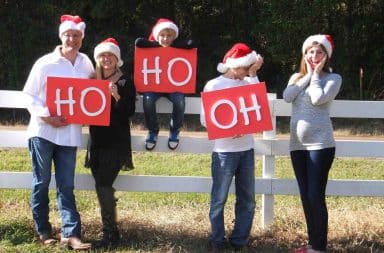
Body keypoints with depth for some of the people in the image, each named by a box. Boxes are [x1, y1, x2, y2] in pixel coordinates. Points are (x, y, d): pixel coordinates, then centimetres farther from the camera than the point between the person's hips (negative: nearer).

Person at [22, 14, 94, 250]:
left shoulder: (86, 64, 6)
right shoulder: (45, 63, -6)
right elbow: (29, 94, -4)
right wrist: (46, 116, -17)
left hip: (69, 133, 3)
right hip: (43, 131, -3)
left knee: (66, 186, 2)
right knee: (41, 183, 6)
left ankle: (71, 233, 0)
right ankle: (43, 230, 19)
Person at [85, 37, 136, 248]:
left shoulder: (125, 82, -3)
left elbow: (130, 112, -10)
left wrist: (117, 97, -25)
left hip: (116, 142, -5)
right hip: (96, 140, 5)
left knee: (103, 184, -13)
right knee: (102, 185, 6)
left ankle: (110, 233, -4)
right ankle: (111, 231, 18)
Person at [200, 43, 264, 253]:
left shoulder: (247, 82, 11)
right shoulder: (214, 85, -3)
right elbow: (205, 119, -5)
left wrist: (253, 75, -4)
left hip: (247, 149, 5)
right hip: (224, 151, -5)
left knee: (247, 200, 9)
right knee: (219, 200, 2)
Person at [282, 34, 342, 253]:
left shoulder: (333, 78, 1)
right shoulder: (297, 77, 15)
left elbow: (318, 98, -17)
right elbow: (287, 96, -5)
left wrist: (315, 75, -3)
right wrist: (307, 75, -1)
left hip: (320, 144, -5)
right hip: (297, 144, 6)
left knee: (316, 196, -8)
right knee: (305, 196, 10)